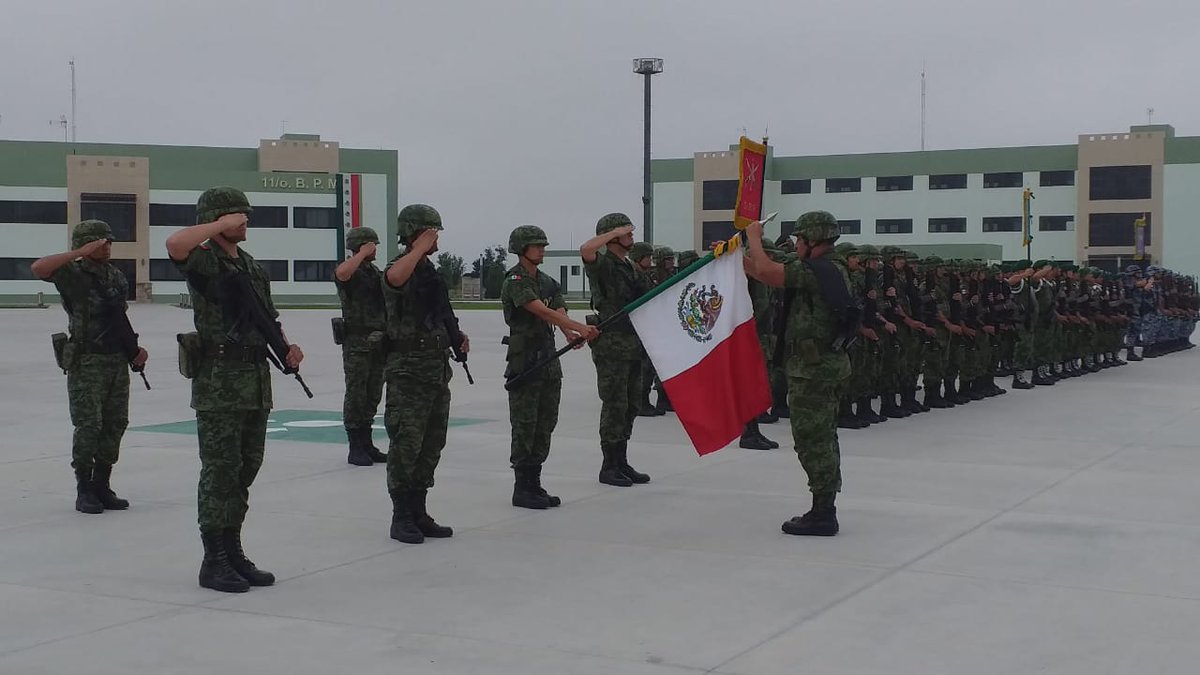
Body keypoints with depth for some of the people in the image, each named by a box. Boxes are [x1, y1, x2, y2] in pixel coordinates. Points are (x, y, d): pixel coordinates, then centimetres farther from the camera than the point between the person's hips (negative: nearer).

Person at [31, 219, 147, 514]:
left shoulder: (117, 276, 12)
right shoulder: (73, 274, -7)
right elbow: (38, 268, -26)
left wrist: (135, 349, 10)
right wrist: (80, 253, -25)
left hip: (118, 360, 6)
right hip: (86, 362, -6)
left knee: (116, 424, 8)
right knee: (88, 426, -5)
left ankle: (102, 485, 17)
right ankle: (84, 490, 5)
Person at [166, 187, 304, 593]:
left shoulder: (250, 264, 17)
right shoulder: (205, 261, -7)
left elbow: (268, 318, 25)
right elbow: (175, 244, -31)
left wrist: (287, 347, 8)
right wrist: (221, 225, -20)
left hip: (256, 379, 8)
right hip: (219, 381, -8)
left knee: (246, 470, 12)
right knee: (221, 471, -4)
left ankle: (233, 551, 21)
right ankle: (214, 562, 2)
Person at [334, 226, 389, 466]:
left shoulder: (376, 272, 17)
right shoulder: (350, 272, -8)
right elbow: (342, 273, -35)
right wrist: (363, 254, -21)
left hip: (379, 342, 7)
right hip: (356, 343, -7)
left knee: (373, 397, 11)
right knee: (356, 395, -3)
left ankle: (367, 444, 19)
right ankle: (355, 448, 1)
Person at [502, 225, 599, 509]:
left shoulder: (548, 282, 14)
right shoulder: (515, 281, -10)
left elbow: (559, 312, -1)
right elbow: (542, 311, -23)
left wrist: (570, 334, -24)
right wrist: (580, 327, -31)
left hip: (549, 358, 8)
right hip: (524, 360, -8)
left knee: (545, 424, 10)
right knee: (525, 424, -5)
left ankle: (534, 484, 17)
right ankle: (522, 489, 0)